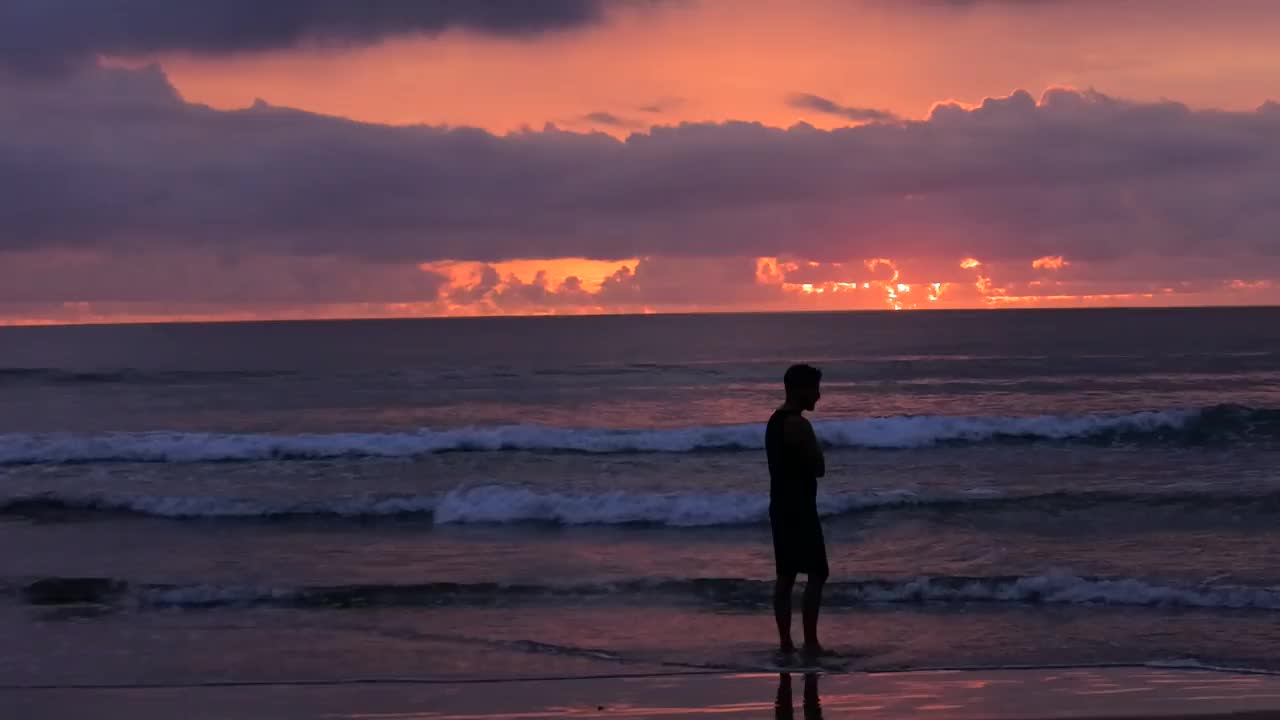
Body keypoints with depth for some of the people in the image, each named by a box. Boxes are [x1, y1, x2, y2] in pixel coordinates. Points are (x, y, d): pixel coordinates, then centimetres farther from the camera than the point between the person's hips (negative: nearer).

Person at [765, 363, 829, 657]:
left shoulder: (775, 421, 13)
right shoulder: (798, 424, -17)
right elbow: (819, 468, -14)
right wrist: (815, 448, 1)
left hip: (780, 507, 9)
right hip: (799, 509, -9)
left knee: (785, 575, 10)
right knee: (817, 574, -4)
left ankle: (785, 641, 11)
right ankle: (810, 642, -6)